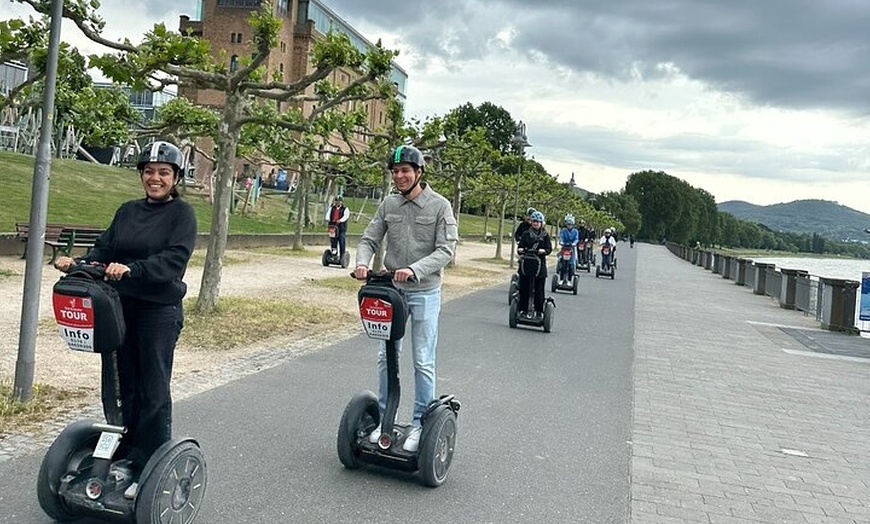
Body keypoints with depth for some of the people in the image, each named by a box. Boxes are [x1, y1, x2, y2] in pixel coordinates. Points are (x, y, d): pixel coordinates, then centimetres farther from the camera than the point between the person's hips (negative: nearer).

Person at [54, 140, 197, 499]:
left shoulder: (182, 213, -6)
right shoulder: (128, 211, 12)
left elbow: (174, 259, -19)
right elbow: (105, 248, 7)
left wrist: (131, 270, -31)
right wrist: (79, 264, -12)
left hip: (160, 311, -6)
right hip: (123, 307, 6)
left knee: (154, 391, -1)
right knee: (127, 386, 13)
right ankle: (125, 457, 26)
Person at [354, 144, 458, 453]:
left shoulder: (440, 206, -7)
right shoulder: (388, 205, 4)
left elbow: (446, 250, -13)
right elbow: (370, 239, 5)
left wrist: (415, 269, -27)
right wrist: (362, 262, -17)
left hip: (425, 293, -4)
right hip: (392, 290, 4)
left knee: (423, 362, 1)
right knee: (386, 357, 10)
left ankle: (421, 423, 12)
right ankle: (385, 417, 23)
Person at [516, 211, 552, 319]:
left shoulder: (545, 235, 6)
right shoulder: (526, 234, 10)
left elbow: (549, 249, 0)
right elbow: (520, 246, 8)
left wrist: (543, 251, -20)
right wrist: (520, 250, -15)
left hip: (540, 265, -1)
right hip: (526, 264, 2)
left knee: (539, 289, 0)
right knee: (524, 288, 3)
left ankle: (539, 311, 8)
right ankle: (523, 310, 12)